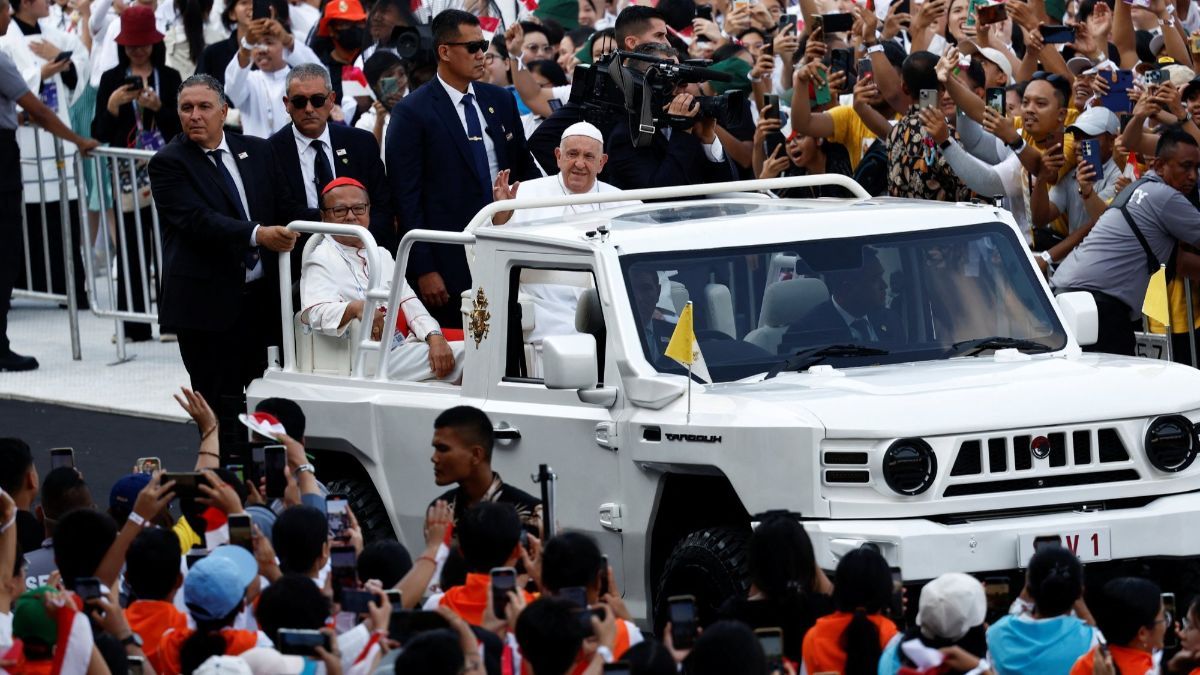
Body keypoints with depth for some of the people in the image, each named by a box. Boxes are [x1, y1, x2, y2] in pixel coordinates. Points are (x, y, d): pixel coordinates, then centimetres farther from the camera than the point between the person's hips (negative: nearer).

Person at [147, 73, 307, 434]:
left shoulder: (257, 152, 12)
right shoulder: (168, 163, -5)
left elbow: (288, 210, 15)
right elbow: (198, 220, -19)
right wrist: (257, 235, -31)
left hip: (259, 297, 5)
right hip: (207, 305, -5)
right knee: (220, 407, -4)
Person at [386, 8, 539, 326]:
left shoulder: (501, 101, 12)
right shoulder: (413, 112, -4)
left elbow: (525, 169, 19)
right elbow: (407, 197, -6)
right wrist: (423, 270, -11)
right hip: (451, 261, -5)